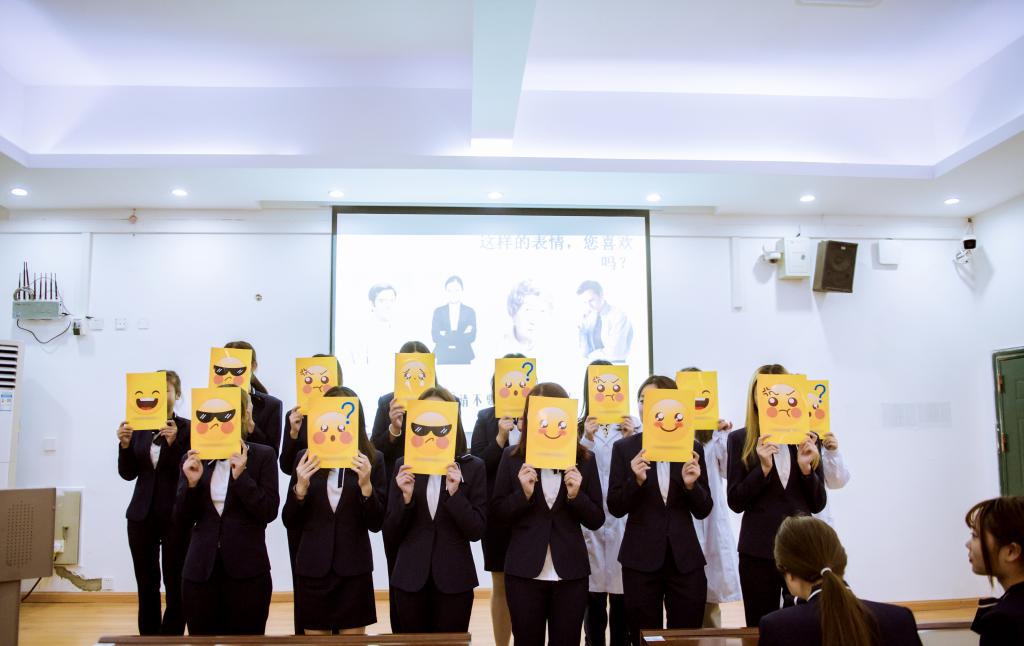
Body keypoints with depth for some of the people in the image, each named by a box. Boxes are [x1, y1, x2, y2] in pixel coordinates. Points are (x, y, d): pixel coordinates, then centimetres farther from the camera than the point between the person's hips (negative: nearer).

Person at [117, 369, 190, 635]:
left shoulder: (187, 428, -5)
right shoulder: (139, 427, 7)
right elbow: (128, 473, 6)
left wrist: (173, 442, -22)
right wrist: (125, 444, -10)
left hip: (176, 517, -4)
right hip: (142, 515, 4)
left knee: (175, 586, -1)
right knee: (146, 586, 10)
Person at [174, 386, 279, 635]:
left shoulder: (263, 456, -2)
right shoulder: (194, 458, 7)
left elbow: (269, 512, -8)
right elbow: (182, 520, 6)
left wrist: (241, 475, -17)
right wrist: (191, 483, -10)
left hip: (247, 570, -3)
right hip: (200, 569, 3)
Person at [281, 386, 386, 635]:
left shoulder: (372, 459, -2)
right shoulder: (306, 458, 1)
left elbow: (376, 524, -4)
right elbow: (290, 524, 1)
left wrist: (365, 484, -19)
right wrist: (300, 486, -16)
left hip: (354, 569, -1)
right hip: (312, 568, 1)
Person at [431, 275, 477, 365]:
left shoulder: (470, 311, 6)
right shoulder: (438, 311, 6)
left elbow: (471, 337, -5)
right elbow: (435, 337, -5)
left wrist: (446, 335, -10)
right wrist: (462, 335, -11)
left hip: (463, 359, 0)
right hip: (443, 359, 0)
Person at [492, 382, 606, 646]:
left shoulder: (584, 459, 1)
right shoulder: (512, 457, -1)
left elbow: (596, 520, 1)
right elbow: (498, 513, -1)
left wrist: (575, 495, -16)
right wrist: (524, 493, -18)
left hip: (570, 572, 1)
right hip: (524, 571, 0)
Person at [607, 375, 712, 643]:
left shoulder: (692, 447, 4)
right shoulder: (624, 447, 0)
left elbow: (703, 510, 4)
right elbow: (615, 508, -4)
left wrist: (691, 484, -15)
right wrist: (636, 479, -20)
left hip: (685, 558, 1)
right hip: (641, 559, -1)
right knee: (643, 638, 7)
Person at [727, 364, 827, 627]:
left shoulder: (807, 438, 5)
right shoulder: (740, 439, -1)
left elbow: (818, 504, 5)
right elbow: (735, 502, -5)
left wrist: (806, 467, -11)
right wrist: (763, 467, -18)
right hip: (758, 550, -2)